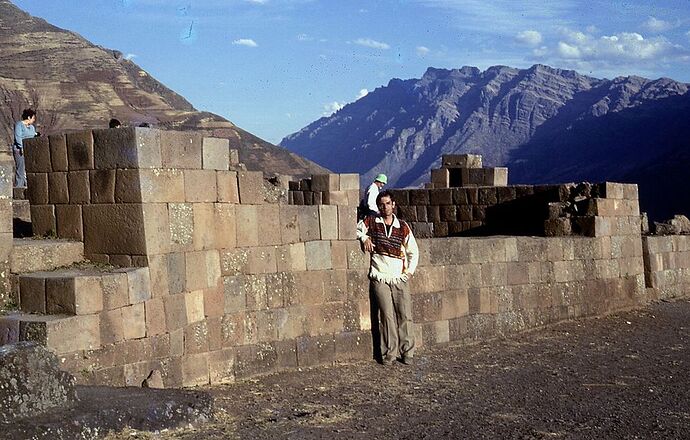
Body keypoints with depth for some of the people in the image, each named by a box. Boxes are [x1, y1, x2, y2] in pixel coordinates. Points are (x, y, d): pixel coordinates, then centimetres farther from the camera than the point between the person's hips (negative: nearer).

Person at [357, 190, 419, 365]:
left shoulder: (403, 227, 7)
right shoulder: (371, 222, 5)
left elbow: (413, 251, 15)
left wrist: (410, 271, 5)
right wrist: (364, 237, -3)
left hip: (400, 278, 1)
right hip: (380, 278, -1)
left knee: (405, 315, -4)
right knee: (387, 315, -9)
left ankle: (407, 353, 4)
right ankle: (389, 353, -3)